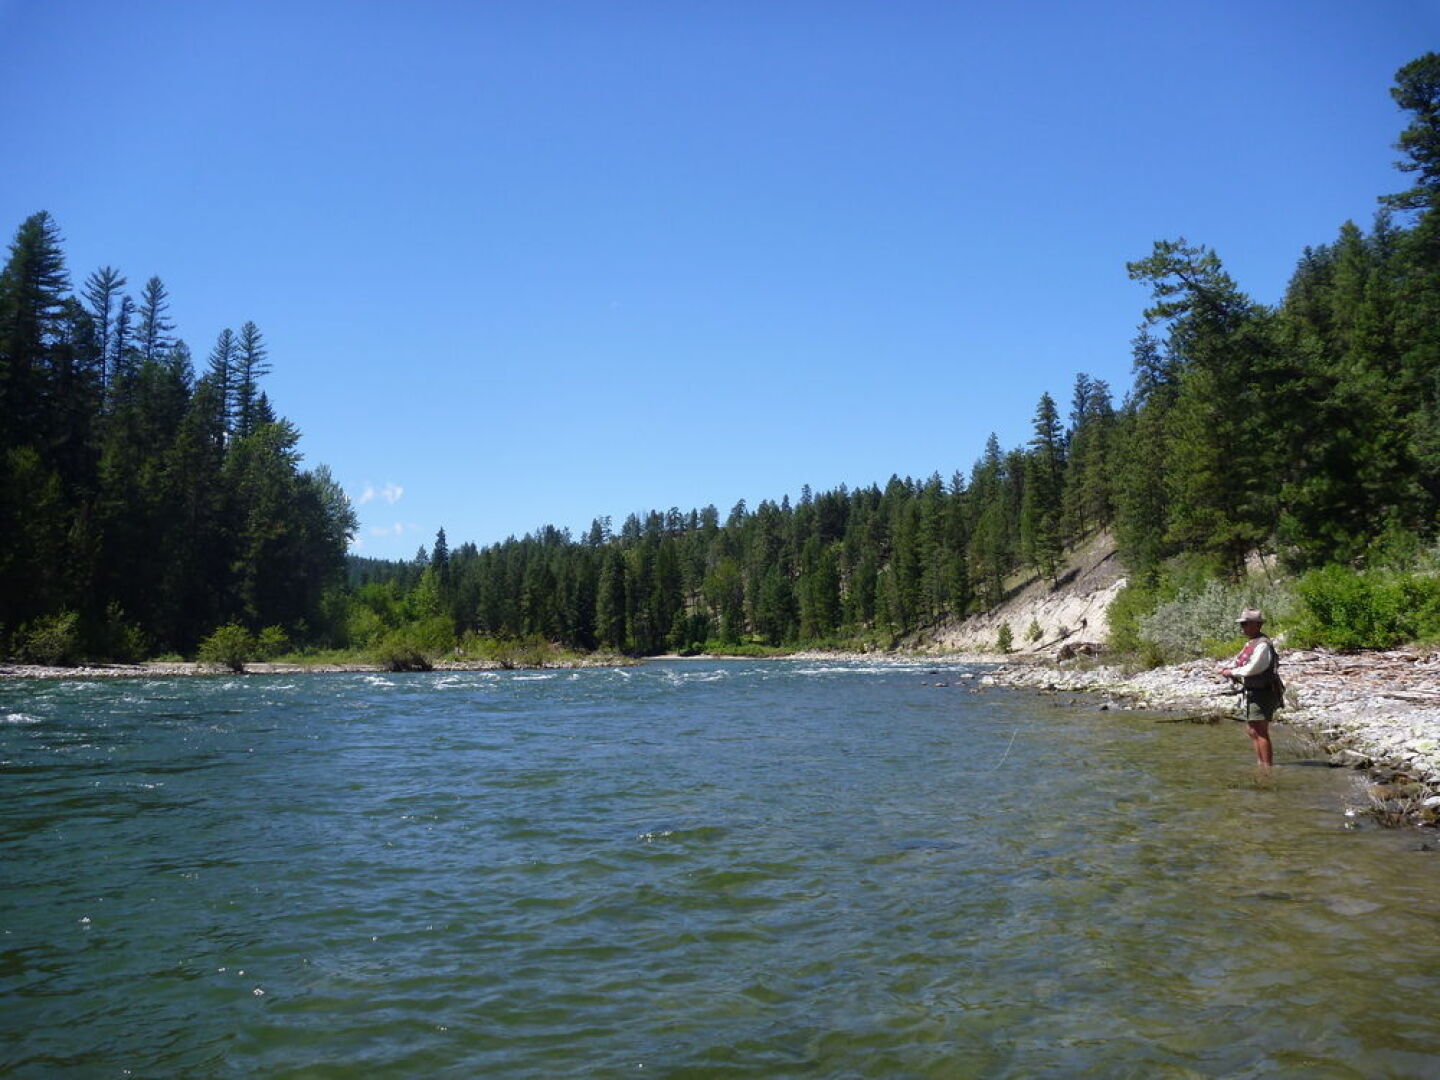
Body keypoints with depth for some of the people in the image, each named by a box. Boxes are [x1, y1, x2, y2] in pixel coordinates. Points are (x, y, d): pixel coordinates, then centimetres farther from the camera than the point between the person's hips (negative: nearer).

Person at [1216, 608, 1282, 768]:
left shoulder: (1262, 645, -19)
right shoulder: (1251, 643, 14)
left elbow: (1251, 669, -26)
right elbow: (1238, 660, 17)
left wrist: (1231, 672, -13)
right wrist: (1224, 667, -1)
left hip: (1262, 694, -10)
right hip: (1253, 694, 11)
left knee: (1261, 733, -7)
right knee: (1251, 730, 18)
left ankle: (1268, 767, -2)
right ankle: (1260, 763, 27)